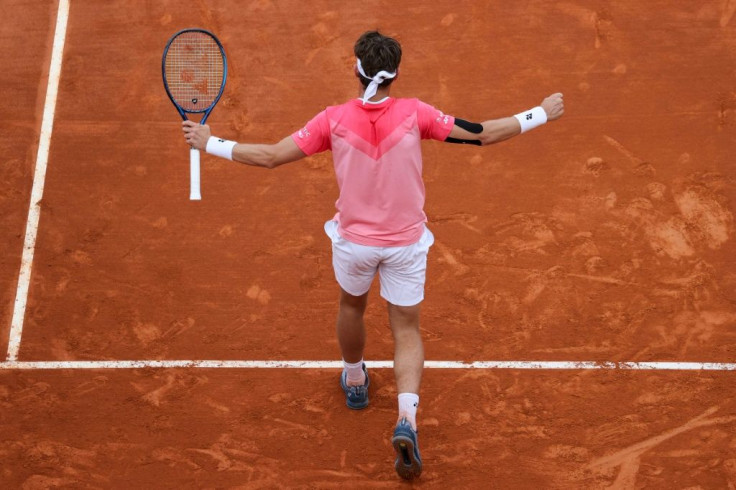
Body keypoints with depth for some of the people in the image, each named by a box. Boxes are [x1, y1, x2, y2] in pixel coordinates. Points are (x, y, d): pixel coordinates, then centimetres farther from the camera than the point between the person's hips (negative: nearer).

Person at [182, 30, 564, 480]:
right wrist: (540, 115, 0)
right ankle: (407, 418, -11)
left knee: (351, 306, 30)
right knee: (407, 330, 10)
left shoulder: (334, 120, -15)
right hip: (406, 243, -1)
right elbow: (482, 134, -12)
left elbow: (270, 156, -12)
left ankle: (355, 381, 51)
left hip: (354, 240, 1)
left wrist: (210, 143, 0)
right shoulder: (414, 114, -16)